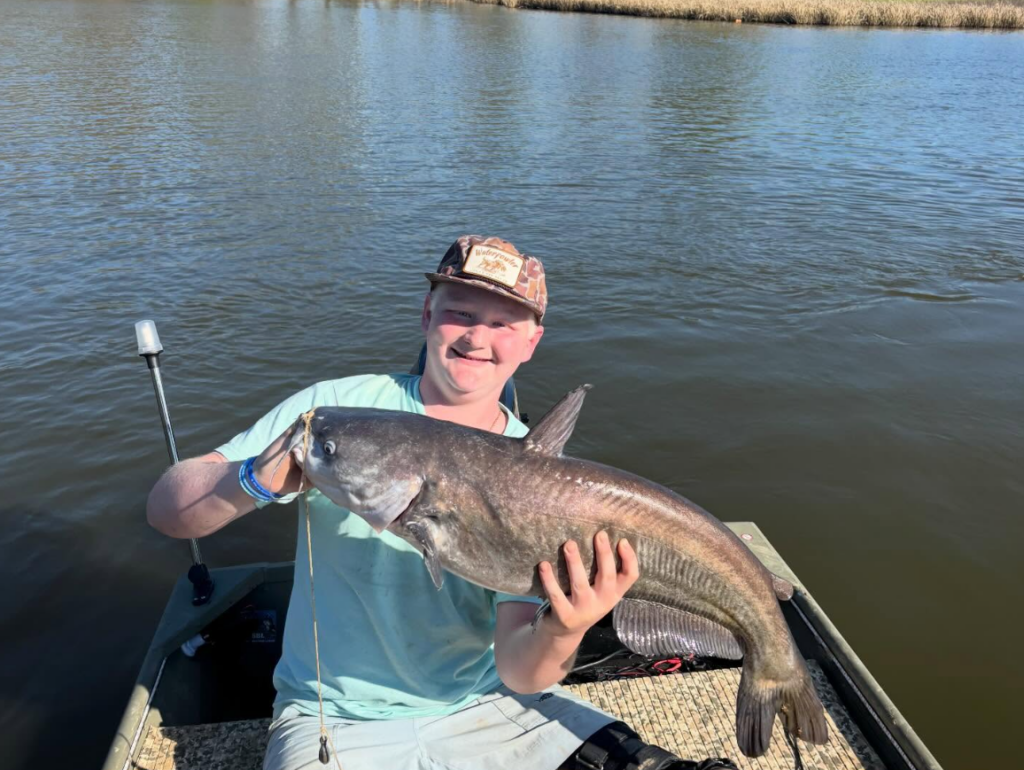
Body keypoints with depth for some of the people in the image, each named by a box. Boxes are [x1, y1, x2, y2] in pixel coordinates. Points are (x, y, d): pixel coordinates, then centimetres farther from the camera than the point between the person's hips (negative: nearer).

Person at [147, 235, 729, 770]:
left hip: (484, 704, 2)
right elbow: (167, 509, -13)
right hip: (339, 721, -1)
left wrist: (561, 634, -35)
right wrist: (258, 480, -34)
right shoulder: (339, 410, -11)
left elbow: (517, 672, -12)